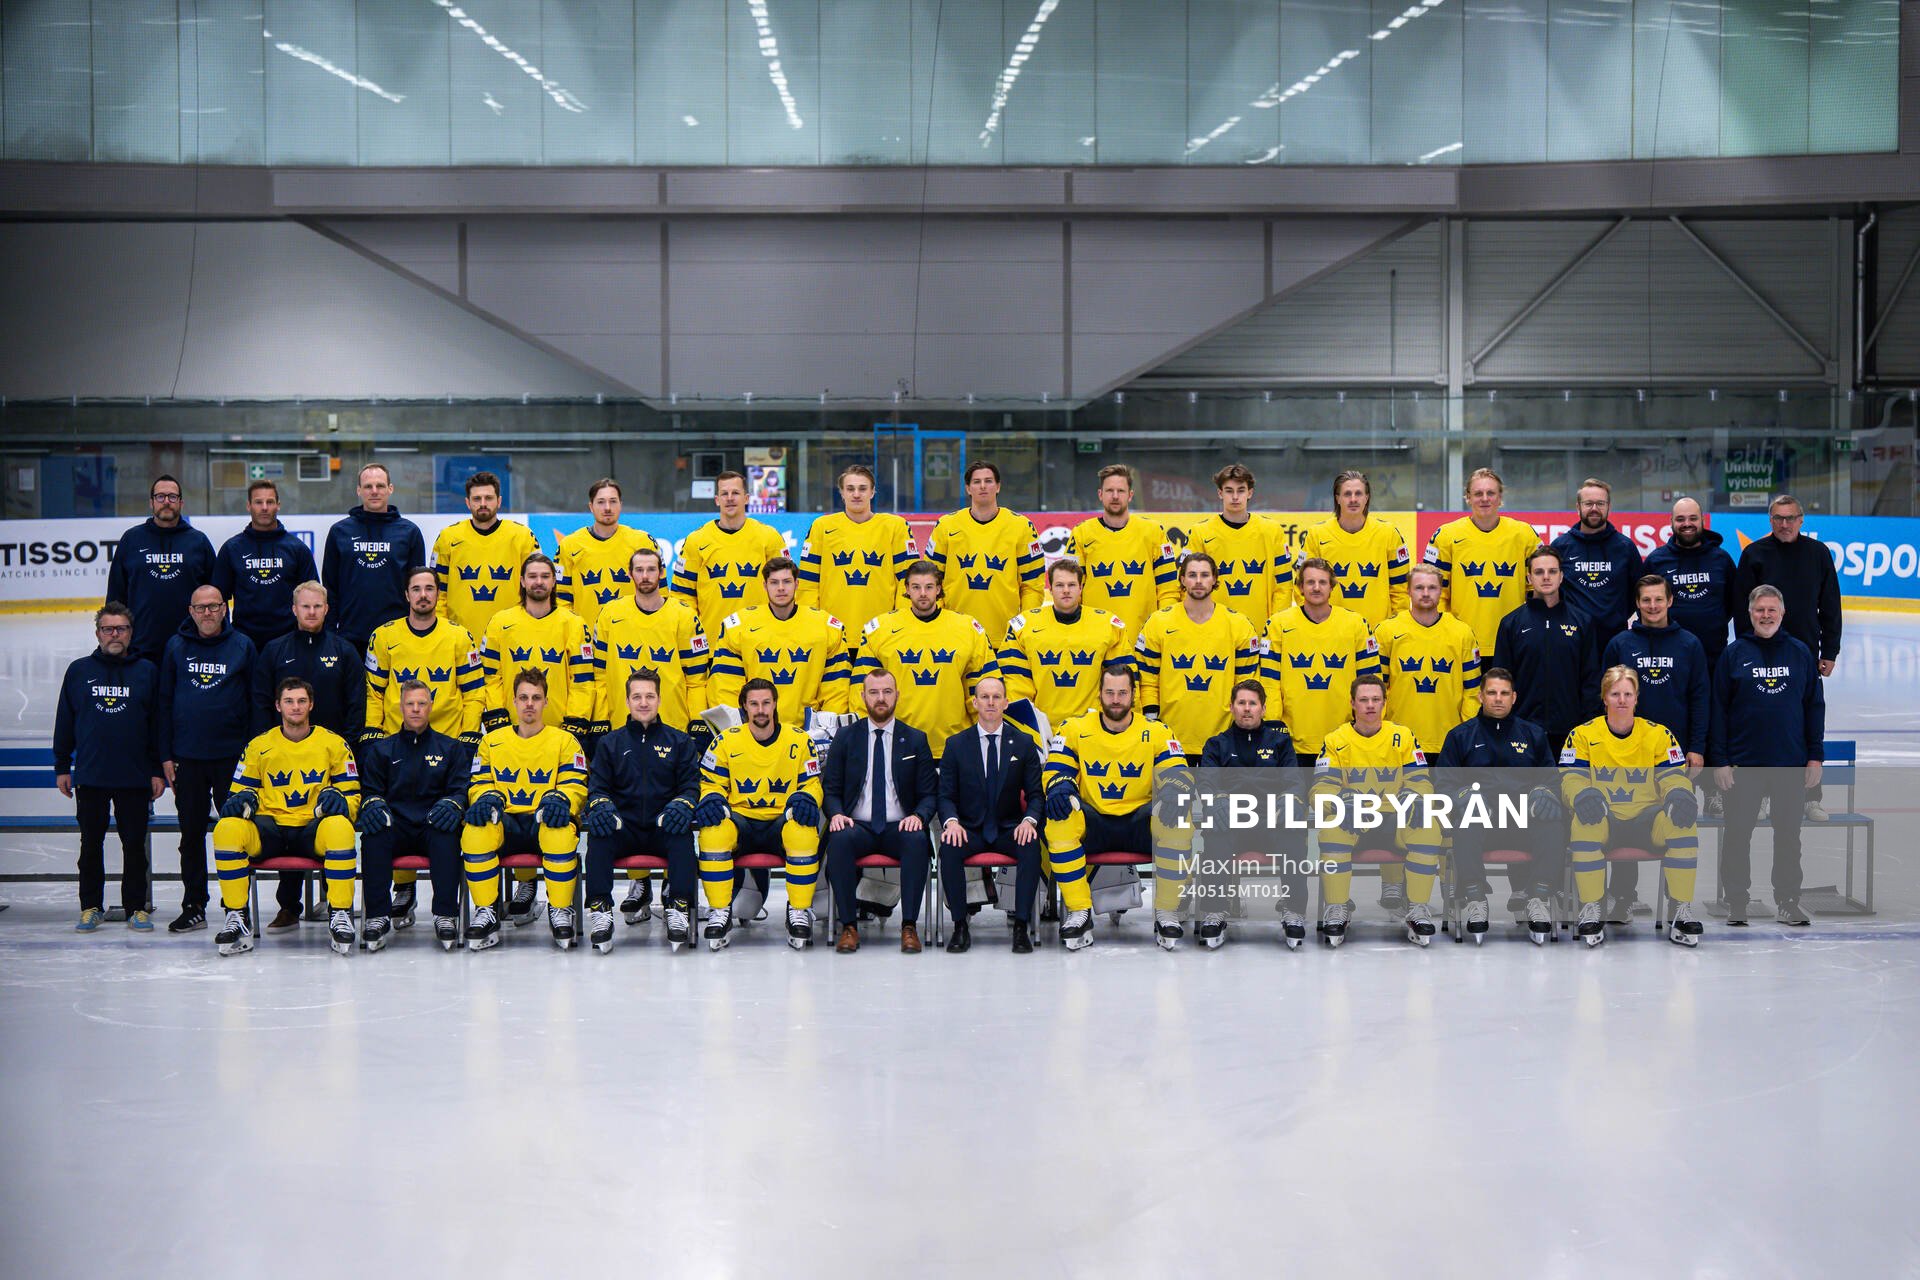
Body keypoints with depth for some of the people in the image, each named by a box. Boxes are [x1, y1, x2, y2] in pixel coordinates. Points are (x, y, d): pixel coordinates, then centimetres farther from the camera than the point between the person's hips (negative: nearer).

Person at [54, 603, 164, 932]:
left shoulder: (147, 672, 4)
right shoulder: (78, 671, 6)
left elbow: (157, 724, 5)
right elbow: (64, 722, 9)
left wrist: (158, 771, 2)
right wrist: (62, 767, 6)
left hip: (135, 778, -1)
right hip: (89, 776, 1)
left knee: (135, 844, 3)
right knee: (91, 844, 7)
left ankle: (137, 907, 12)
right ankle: (91, 907, 16)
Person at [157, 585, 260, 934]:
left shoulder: (243, 646, 1)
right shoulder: (177, 647, 6)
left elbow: (256, 702, 3)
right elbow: (165, 703, 9)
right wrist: (166, 755, 4)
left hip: (232, 756, -2)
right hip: (187, 757, 2)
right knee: (191, 833, 7)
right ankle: (193, 907, 14)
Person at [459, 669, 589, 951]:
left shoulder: (564, 740, 10)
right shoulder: (492, 741, 17)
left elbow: (576, 785, 3)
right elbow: (479, 783, 13)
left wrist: (559, 799, -21)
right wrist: (488, 798, -12)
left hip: (546, 821, -2)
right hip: (505, 822, 2)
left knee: (562, 831, -39)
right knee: (475, 830, -33)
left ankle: (560, 911, -23)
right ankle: (486, 913, -23)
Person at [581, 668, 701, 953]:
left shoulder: (679, 741, 14)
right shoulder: (611, 743, 16)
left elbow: (691, 785, 8)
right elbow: (597, 786, 10)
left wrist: (681, 804, -15)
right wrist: (600, 804, -14)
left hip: (663, 832, -1)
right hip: (623, 830, 1)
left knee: (681, 833, -34)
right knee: (598, 832, -31)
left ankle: (680, 909, -33)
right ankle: (600, 908, -31)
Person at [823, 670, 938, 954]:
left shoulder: (916, 740, 12)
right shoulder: (845, 737, 11)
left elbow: (930, 794, 10)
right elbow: (830, 788, 9)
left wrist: (918, 816, -13)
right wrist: (836, 814, -13)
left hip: (898, 828, 0)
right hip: (858, 826, 0)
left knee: (917, 840, -35)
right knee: (840, 839, -35)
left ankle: (909, 925, -30)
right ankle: (848, 925, -27)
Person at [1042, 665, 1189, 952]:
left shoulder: (1157, 732, 3)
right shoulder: (1075, 729, 4)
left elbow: (1178, 774, -3)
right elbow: (1056, 769, 0)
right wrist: (1059, 786, -26)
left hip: (1139, 824, 0)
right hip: (1093, 823, 0)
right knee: (1059, 818, -33)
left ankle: (1167, 913, -19)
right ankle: (1079, 913, -24)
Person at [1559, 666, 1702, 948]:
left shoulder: (1659, 734, 8)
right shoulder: (1583, 734, 4)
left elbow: (1674, 776, 4)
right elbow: (1570, 777, -3)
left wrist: (1680, 794, -23)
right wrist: (1582, 795, -29)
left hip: (1646, 819, 1)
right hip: (1603, 819, -1)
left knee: (1682, 821, -30)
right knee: (1584, 823, -37)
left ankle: (1682, 912, -22)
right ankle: (1590, 911, -27)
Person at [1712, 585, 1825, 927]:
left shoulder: (1800, 653, 5)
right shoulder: (1734, 654, 0)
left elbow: (1814, 705, 9)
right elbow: (1718, 709, 0)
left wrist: (1815, 756, 4)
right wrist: (1719, 760, -5)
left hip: (1791, 764, 2)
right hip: (1743, 764, -1)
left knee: (1789, 834, 7)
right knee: (1738, 833, 3)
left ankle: (1788, 901, 16)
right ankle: (1736, 899, 14)